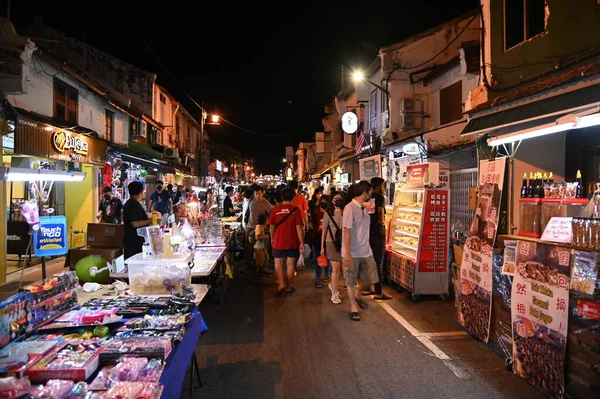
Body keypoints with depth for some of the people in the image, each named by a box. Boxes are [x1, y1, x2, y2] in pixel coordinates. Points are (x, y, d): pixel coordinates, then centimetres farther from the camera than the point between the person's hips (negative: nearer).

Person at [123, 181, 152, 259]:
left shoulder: (128, 203, 17)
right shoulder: (135, 205, -16)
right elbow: (135, 224, -24)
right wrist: (150, 221, -18)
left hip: (129, 240, 10)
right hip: (136, 241, -10)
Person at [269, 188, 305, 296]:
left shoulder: (275, 210, -5)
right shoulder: (295, 210, -11)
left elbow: (271, 226, 2)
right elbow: (299, 227, -13)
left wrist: (272, 238, 19)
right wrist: (302, 243, -8)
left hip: (279, 242, 1)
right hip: (292, 243, -1)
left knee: (278, 264, 14)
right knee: (290, 264, 11)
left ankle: (281, 284, -1)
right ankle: (288, 287, 20)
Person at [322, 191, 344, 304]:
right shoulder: (328, 214, -1)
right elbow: (324, 230, 3)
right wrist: (322, 246, 4)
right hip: (331, 243, -2)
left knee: (339, 267, 11)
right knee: (335, 268, -5)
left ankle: (333, 284, 38)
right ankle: (334, 294, 5)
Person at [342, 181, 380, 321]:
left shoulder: (364, 208, 7)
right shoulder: (350, 208, -16)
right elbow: (347, 232, -19)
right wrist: (347, 254, -20)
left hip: (366, 251, 7)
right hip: (352, 253, -7)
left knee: (370, 279, 13)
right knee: (351, 281, 8)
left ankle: (356, 297, 37)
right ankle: (353, 307, 25)